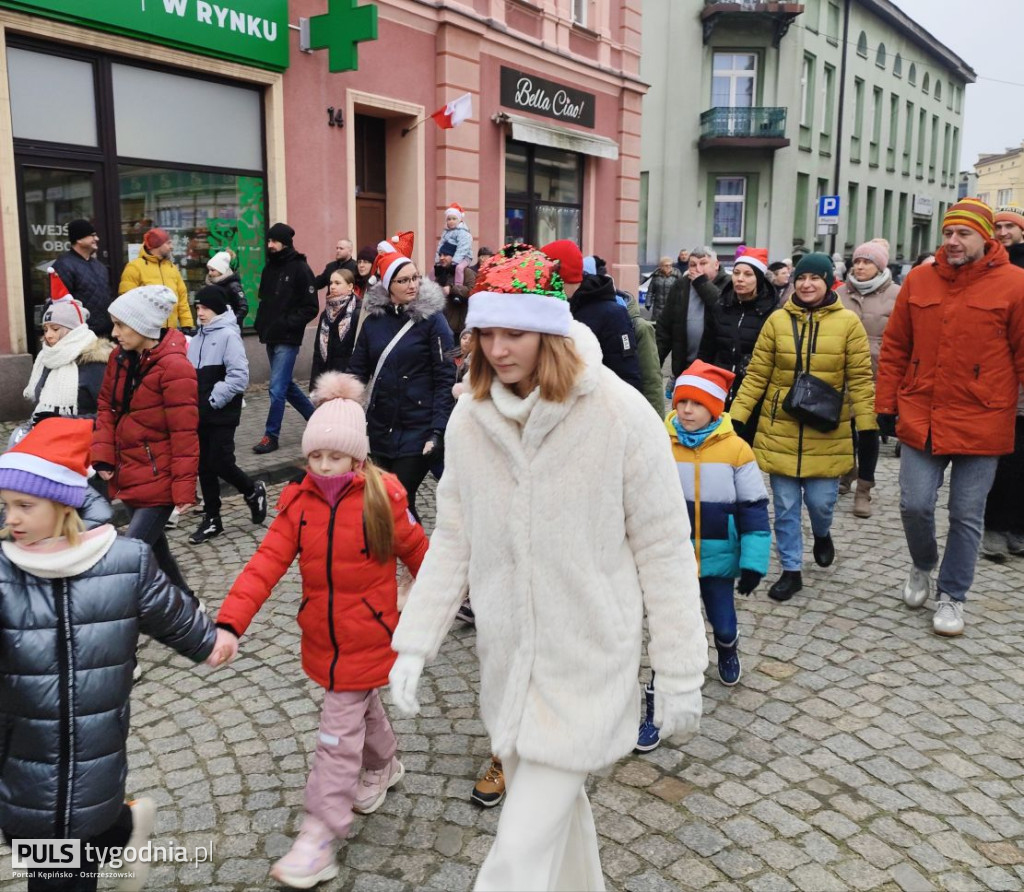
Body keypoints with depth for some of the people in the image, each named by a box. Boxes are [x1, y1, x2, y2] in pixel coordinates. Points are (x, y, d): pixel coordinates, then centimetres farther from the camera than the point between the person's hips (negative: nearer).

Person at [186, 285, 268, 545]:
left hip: (222, 414, -7)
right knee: (204, 465, 10)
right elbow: (190, 371, 16)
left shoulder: (228, 335, -12)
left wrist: (214, 400, -16)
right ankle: (211, 519, 20)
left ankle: (253, 491, 23)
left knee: (220, 463, -6)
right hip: (199, 413, 7)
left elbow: (239, 377, -19)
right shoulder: (199, 336, 11)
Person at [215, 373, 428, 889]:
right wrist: (230, 622, -25)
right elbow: (266, 564, -14)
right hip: (322, 635, 4)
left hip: (366, 638, -4)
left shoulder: (383, 498, -15)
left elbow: (416, 552, -2)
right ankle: (383, 767, 52)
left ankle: (319, 838, 8)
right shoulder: (299, 502, -6)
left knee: (339, 733, -2)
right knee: (361, 707, 25)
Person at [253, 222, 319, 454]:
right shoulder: (269, 268, 13)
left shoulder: (300, 269, -9)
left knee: (277, 388, -7)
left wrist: (287, 323, -18)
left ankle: (271, 436, 4)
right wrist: (261, 322, 6)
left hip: (287, 340, -8)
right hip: (271, 338, 8)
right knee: (286, 385, 15)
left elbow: (311, 308, -11)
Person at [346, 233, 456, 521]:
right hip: (381, 429, 4)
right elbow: (358, 371, 10)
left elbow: (446, 378, -10)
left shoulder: (432, 319, -6)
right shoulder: (374, 319, 5)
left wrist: (438, 430, -17)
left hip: (418, 431, -4)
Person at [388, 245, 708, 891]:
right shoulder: (470, 418, -4)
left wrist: (681, 673, -8)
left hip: (587, 663, -4)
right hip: (506, 660, 5)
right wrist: (415, 643, 2)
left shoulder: (620, 414, -17)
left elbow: (664, 549, -11)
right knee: (552, 808, 24)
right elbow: (454, 540, 5)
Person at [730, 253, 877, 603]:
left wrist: (868, 428, -7)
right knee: (786, 505, 6)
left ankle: (822, 534, 40)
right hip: (780, 430, 1)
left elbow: (859, 380, -2)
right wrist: (737, 417, -5)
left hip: (827, 434, -1)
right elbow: (756, 376, 1)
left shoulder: (848, 322, -2)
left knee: (820, 500, 4)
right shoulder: (777, 320, 1)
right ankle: (791, 570, 21)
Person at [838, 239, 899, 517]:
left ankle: (863, 490, 12)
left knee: (869, 429, 2)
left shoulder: (896, 295, -3)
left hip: (877, 375, -3)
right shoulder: (842, 293, 7)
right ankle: (848, 470, 38)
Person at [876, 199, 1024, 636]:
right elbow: (894, 348, 8)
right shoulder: (918, 280, 3)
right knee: (915, 504, 3)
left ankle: (951, 595, 24)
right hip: (920, 418, 2)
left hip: (981, 423, -2)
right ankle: (923, 566, 33)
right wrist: (886, 404, 6)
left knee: (967, 516, 7)